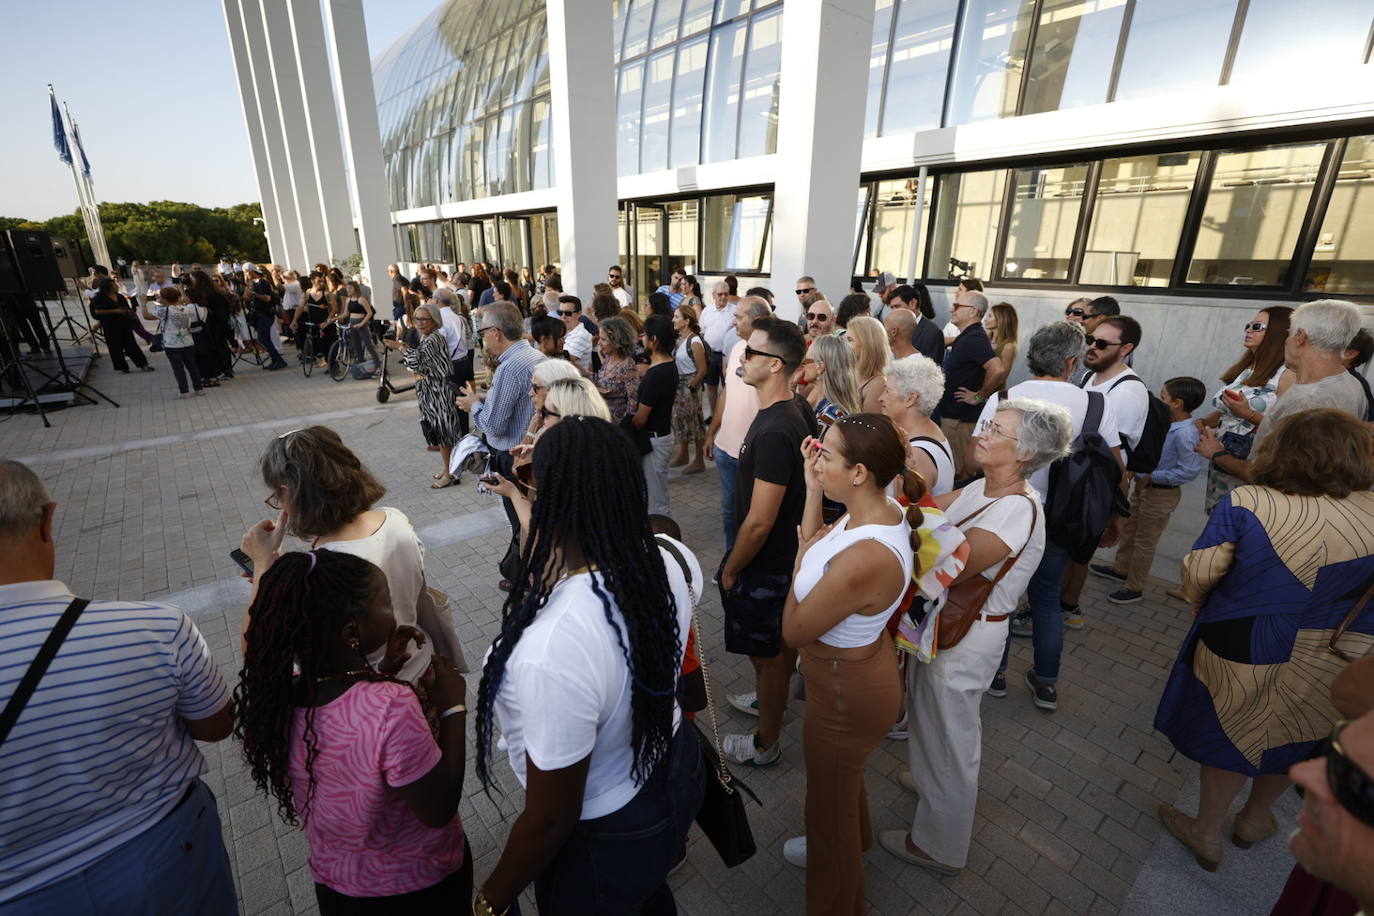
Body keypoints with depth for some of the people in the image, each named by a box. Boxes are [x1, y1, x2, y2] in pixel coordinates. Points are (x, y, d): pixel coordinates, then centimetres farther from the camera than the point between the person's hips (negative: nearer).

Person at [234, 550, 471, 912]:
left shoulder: (276, 690, -19)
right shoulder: (391, 708, -39)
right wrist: (453, 708, -22)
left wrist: (381, 671, -6)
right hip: (417, 887, -4)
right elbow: (438, 811, -26)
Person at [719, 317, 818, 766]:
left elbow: (759, 521, -30)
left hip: (764, 566, -9)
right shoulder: (798, 409, -1)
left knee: (767, 655, 12)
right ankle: (769, 699, 54)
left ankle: (765, 746, 35)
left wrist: (731, 569, -13)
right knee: (782, 642, 29)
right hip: (788, 554, 9)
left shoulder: (774, 432, -32)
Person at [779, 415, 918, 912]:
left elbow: (793, 631, -26)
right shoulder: (878, 511, -13)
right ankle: (849, 845, 67)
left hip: (846, 695, -9)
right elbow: (814, 543, 1)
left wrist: (800, 559, -14)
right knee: (842, 775, 35)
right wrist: (812, 489, -10)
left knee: (831, 796, 21)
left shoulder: (861, 560, -40)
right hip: (856, 668, 9)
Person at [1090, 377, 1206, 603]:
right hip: (1144, 486, 9)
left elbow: (1190, 470, -27)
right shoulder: (1167, 423, -1)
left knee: (1144, 541, 7)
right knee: (1129, 529, 24)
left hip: (1160, 494, -8)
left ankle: (1134, 587, 24)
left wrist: (1152, 477, -22)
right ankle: (1120, 568, 44)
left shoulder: (1185, 434, -28)